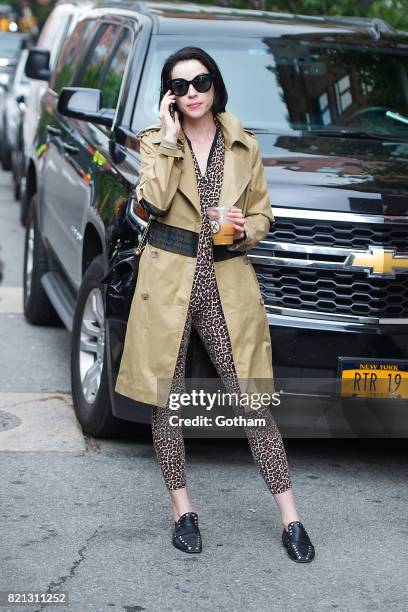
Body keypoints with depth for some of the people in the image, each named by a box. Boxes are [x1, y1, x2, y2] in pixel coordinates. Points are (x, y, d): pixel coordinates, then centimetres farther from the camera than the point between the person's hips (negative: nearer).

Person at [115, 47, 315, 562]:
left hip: (228, 283, 1)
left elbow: (263, 214, 14)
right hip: (168, 280, 0)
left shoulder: (243, 146, 8)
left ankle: (289, 516, 4)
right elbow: (152, 203, -15)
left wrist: (244, 229, -7)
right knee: (166, 398, 4)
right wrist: (168, 140, -13)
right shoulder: (155, 142, 3)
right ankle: (181, 508, 19)